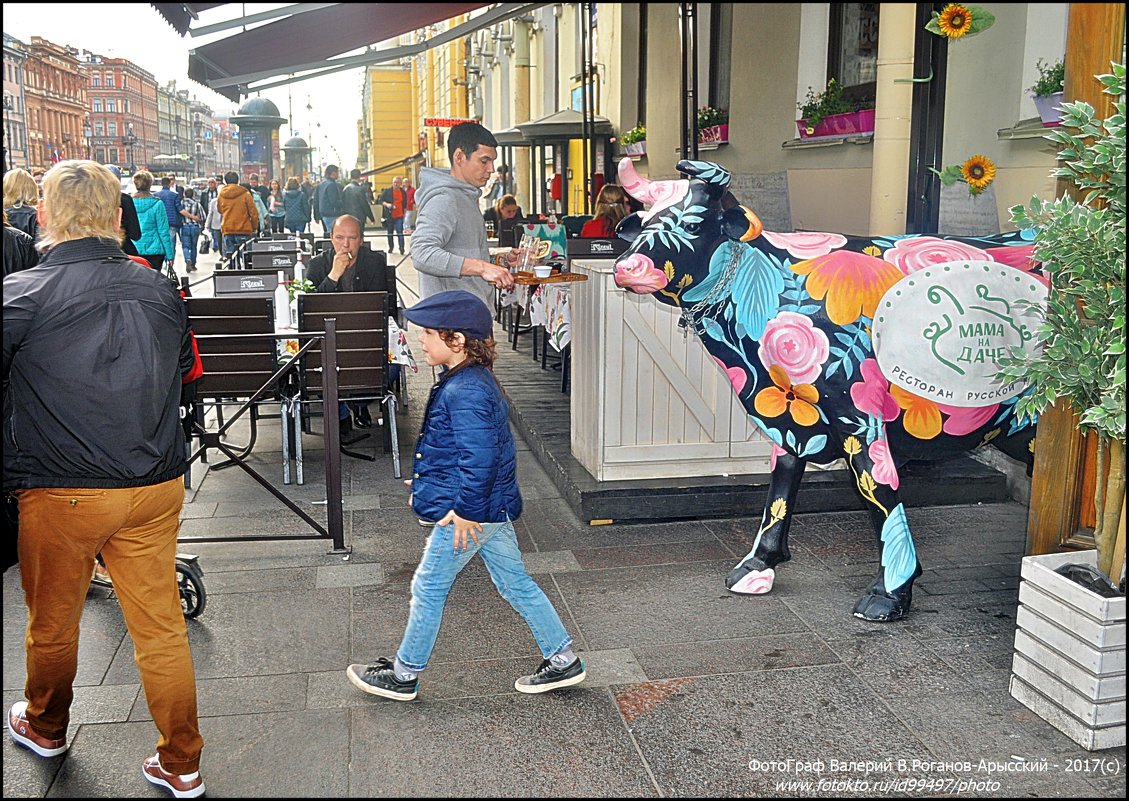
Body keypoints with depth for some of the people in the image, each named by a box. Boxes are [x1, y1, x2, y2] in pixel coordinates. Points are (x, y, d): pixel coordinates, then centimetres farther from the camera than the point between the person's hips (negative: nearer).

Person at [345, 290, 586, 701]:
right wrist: (426, 482, 25)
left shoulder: (465, 393, -24)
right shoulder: (471, 380, 8)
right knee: (516, 584, 16)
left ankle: (403, 675, 23)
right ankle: (563, 660, 24)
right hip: (492, 506, 10)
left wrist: (466, 510, -23)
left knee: (428, 589, 7)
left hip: (470, 513, -10)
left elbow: (479, 456, -29)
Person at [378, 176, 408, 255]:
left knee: (400, 233, -10)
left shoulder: (403, 192, 7)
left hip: (399, 216, 0)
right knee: (390, 233, 10)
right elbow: (381, 200, 1)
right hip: (389, 216, 0)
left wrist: (404, 211, 12)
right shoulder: (387, 191, 0)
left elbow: (405, 204, 19)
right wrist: (386, 204, -17)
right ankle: (390, 248, 24)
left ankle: (401, 249, -9)